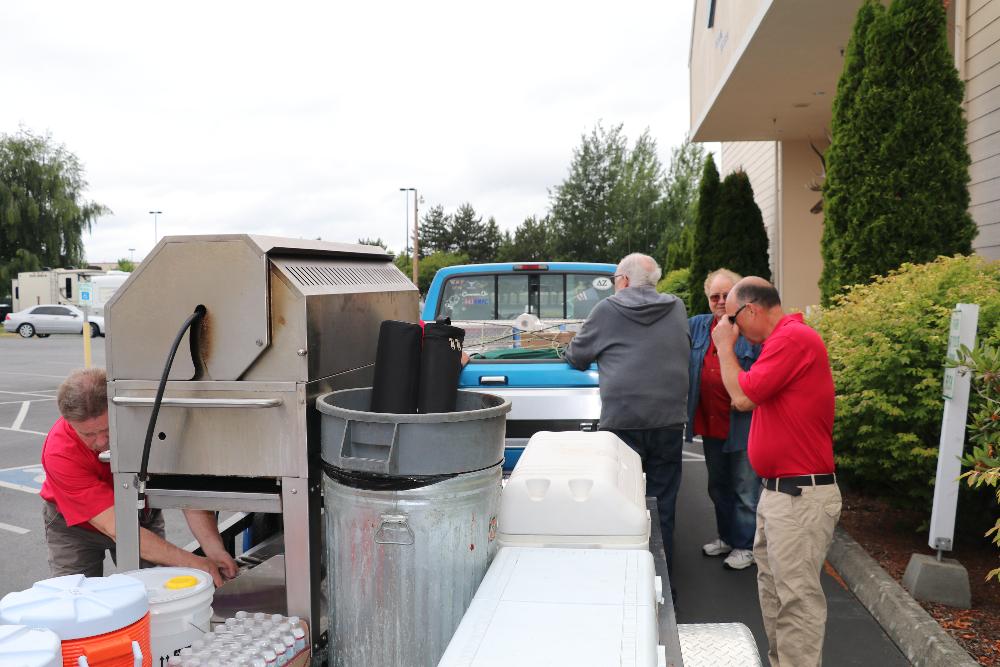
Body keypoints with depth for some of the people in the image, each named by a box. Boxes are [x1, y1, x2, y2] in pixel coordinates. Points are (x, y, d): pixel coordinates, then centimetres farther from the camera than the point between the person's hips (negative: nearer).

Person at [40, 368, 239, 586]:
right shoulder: (59, 453, -36)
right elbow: (116, 528, -41)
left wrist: (214, 549, -42)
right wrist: (191, 563, -48)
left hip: (142, 515, 2)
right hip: (74, 523, -1)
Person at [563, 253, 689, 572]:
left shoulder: (607, 309, 0)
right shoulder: (678, 309, 11)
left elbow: (576, 357, 9)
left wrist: (570, 352, 32)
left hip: (622, 421, -3)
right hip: (669, 419, 4)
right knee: (663, 503, 10)